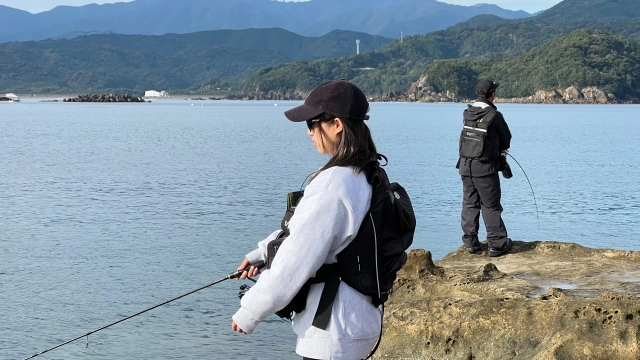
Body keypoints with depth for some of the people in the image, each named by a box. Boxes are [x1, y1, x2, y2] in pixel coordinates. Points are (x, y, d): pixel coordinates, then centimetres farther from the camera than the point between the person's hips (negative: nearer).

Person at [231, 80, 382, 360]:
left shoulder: (333, 184, -23)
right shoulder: (367, 177, 6)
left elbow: (294, 264, -20)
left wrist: (248, 314, -10)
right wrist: (261, 252, 24)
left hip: (332, 332, -9)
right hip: (360, 318, 9)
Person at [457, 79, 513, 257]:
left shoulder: (467, 113, 3)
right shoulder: (494, 115, -14)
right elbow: (506, 139, -1)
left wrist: (497, 150, 15)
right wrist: (500, 150, 22)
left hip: (465, 165, 6)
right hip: (485, 167, -5)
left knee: (469, 204, 12)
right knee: (491, 206, 1)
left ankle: (471, 242, 15)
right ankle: (497, 244, 4)